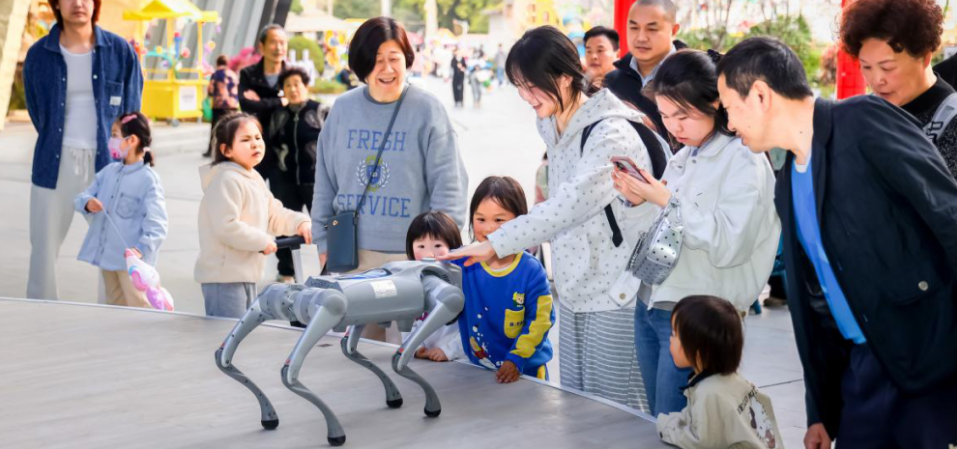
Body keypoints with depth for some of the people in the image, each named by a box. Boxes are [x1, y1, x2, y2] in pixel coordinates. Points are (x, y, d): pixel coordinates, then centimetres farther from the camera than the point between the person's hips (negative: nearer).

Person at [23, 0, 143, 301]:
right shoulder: (39, 55, 1)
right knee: (44, 249, 3)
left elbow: (130, 115, 6)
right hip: (56, 164, 0)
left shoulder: (121, 52, 0)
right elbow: (38, 116, 11)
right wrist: (61, 149, 11)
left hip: (106, 164, 0)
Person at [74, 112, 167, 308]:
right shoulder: (109, 171, 7)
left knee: (138, 307, -6)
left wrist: (142, 249, -34)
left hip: (130, 259, -7)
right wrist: (87, 203, -14)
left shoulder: (148, 180, -14)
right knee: (115, 306, 17)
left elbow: (157, 224, -20)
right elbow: (82, 197, 11)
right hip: (106, 255, 7)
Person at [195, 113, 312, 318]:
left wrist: (300, 223, 3)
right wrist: (262, 242, -18)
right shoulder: (226, 181, -17)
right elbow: (226, 227, -26)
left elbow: (274, 215, 21)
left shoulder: (254, 179, 16)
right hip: (224, 277, -11)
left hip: (246, 275, 11)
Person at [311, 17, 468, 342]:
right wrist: (324, 244, 9)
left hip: (410, 255, -4)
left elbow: (448, 185, -7)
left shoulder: (427, 110, -5)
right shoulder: (343, 109, 6)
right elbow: (325, 183, 11)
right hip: (350, 253, 4)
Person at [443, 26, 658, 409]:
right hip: (574, 292, 8)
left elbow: (569, 204, -29)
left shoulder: (612, 134, -19)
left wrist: (495, 244, -30)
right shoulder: (552, 128, 9)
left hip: (616, 298, -8)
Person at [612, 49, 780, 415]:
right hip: (650, 304, 8)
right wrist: (639, 202, 0)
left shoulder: (743, 161, -11)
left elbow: (729, 245, -21)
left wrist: (668, 201, -21)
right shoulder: (682, 159, 12)